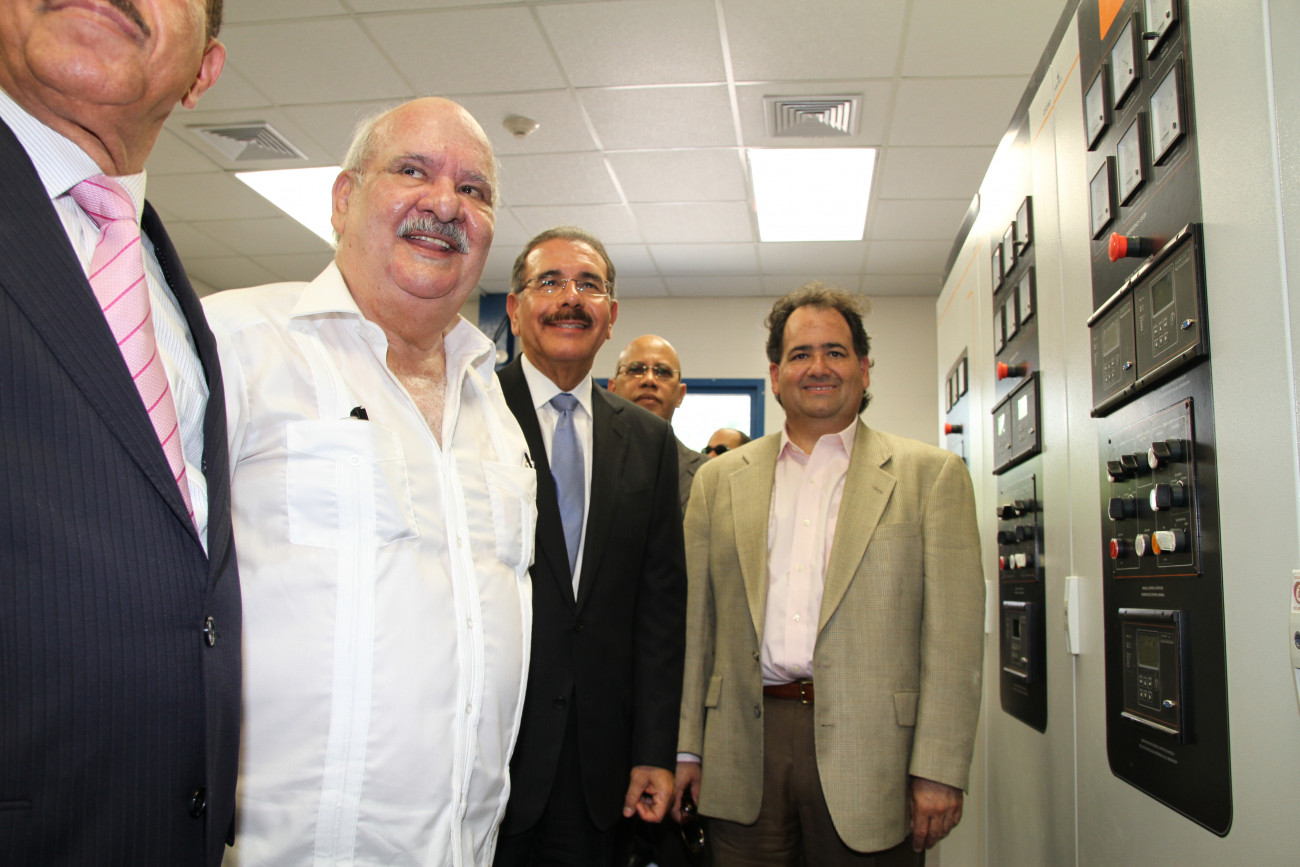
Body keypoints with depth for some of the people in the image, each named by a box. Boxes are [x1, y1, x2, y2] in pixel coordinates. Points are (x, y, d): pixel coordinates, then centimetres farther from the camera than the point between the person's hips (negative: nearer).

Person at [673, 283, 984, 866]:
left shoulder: (930, 474, 2)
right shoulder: (720, 479, 10)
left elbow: (953, 634, -4)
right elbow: (695, 622, 9)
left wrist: (939, 770, -9)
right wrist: (686, 748, 6)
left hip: (868, 750, -2)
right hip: (744, 754, 2)